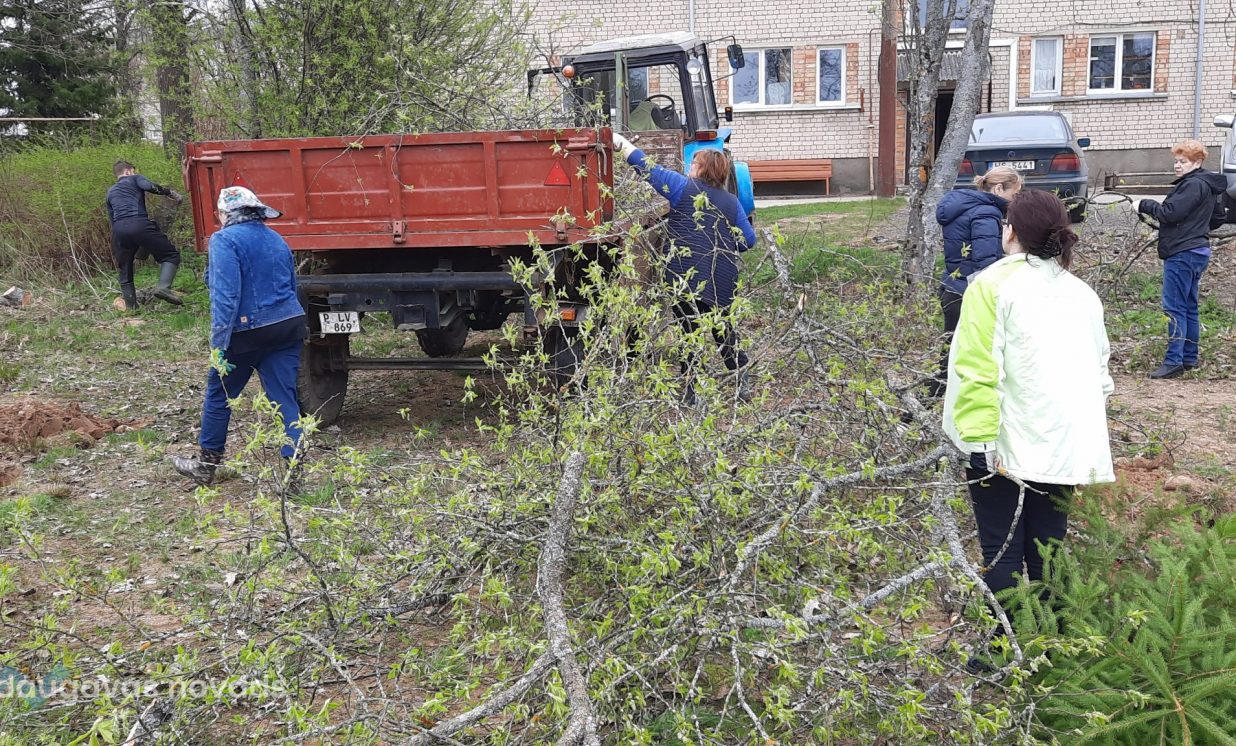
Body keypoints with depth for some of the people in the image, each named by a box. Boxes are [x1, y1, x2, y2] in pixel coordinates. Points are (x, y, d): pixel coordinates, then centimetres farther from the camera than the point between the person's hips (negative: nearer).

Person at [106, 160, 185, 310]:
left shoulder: (110, 192, 34)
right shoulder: (134, 179, 20)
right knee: (171, 255, 3)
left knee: (125, 269, 20)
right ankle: (163, 287, -19)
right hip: (139, 224, -5)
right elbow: (149, 186, -4)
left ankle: (130, 306, 20)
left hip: (118, 229, 5)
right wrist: (172, 193, 2)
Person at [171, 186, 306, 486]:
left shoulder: (225, 240, -9)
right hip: (288, 326, 6)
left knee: (218, 395, 14)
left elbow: (225, 296, -18)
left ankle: (206, 466, 27)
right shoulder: (277, 240, 13)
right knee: (285, 400, 5)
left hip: (247, 331, -5)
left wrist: (218, 346, -18)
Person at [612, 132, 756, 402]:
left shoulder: (684, 187, -2)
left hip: (688, 278, -5)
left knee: (690, 333, 3)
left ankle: (693, 394, 6)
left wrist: (621, 143, 4)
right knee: (722, 328, 20)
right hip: (723, 280, 5)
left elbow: (648, 168, -4)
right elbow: (748, 239, 10)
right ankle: (743, 383, 22)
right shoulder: (731, 202, 11)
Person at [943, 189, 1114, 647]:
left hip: (1006, 445, -6)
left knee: (1002, 553, 3)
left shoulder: (993, 284, -9)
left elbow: (977, 369, -18)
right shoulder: (1082, 293, 11)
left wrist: (980, 438, -18)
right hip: (1065, 445, 6)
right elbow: (1100, 370, 18)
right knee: (1047, 549, 14)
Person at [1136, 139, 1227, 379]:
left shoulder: (1194, 185, -14)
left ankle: (1173, 360, -10)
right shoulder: (1207, 186, 17)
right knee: (1189, 307, 14)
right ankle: (1190, 358, 21)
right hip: (1197, 250, 11)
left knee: (1174, 307, -10)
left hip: (1182, 254, -11)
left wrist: (1144, 205, -7)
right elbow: (1217, 218, 26)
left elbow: (1170, 213, -20)